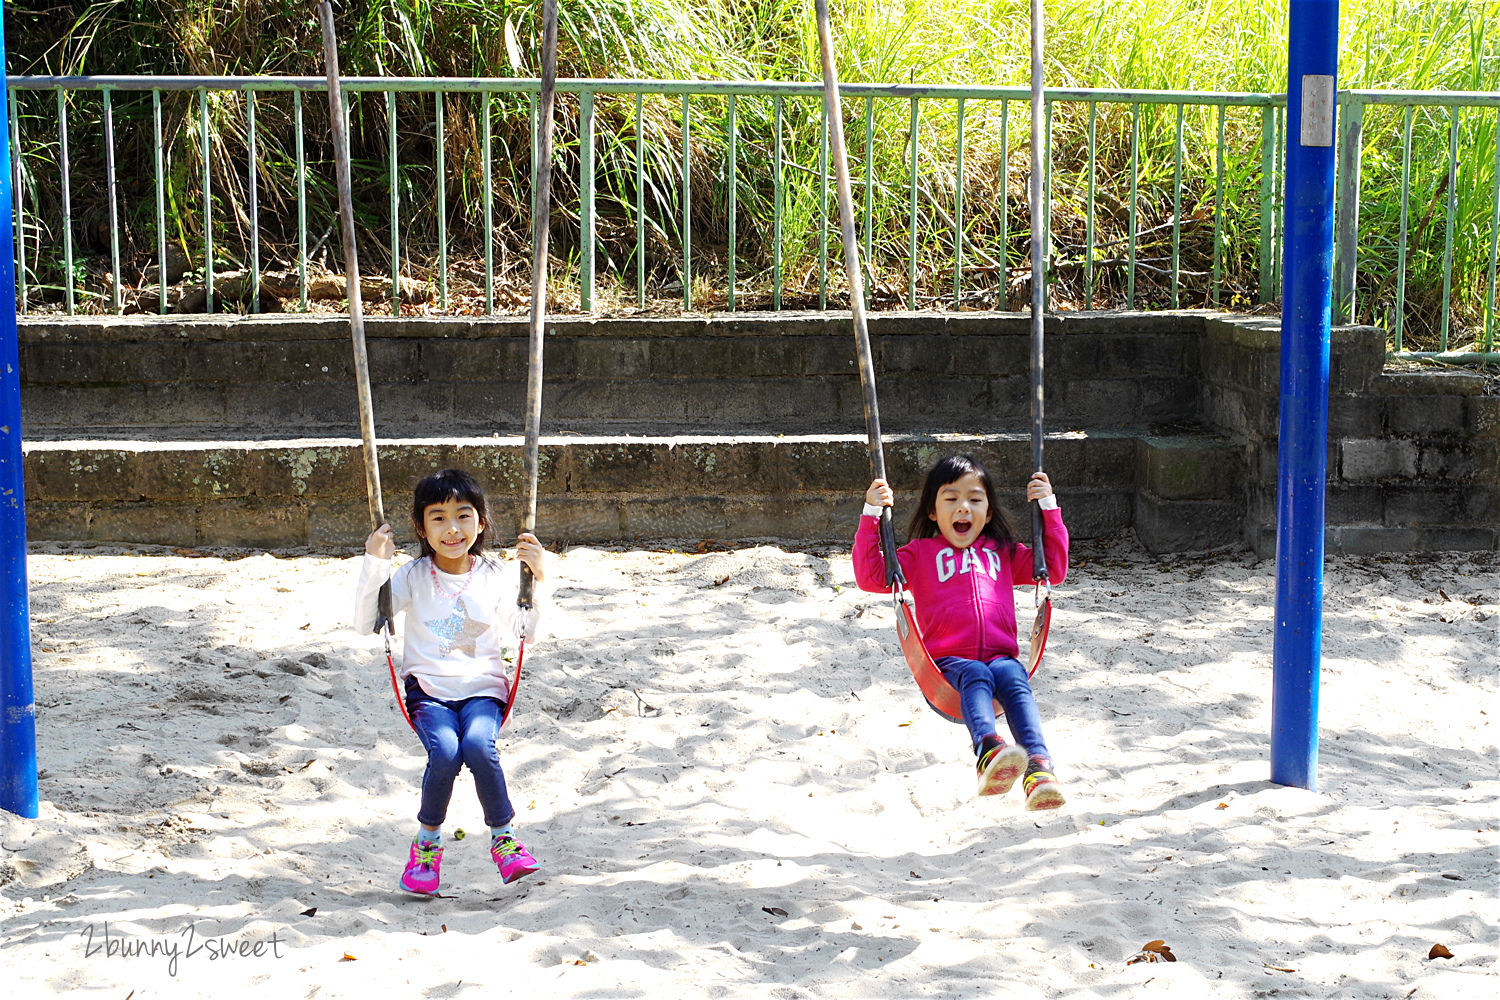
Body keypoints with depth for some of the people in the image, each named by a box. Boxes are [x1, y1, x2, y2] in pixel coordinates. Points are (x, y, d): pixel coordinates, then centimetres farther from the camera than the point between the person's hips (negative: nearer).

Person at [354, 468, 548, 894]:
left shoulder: (496, 576, 4)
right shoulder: (412, 577, 2)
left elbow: (527, 633, 1)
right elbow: (366, 623, -3)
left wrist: (537, 579, -10)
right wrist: (374, 564, -13)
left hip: (483, 688, 0)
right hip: (428, 689, 0)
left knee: (479, 746, -32)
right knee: (445, 752, -30)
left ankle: (502, 837, -11)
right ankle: (427, 841, -5)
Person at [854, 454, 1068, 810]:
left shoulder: (1003, 553, 28)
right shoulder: (921, 554, 20)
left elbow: (1054, 569, 31)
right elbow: (871, 576, 10)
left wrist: (1049, 509, 25)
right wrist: (871, 516, 3)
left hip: (1000, 656, 2)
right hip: (948, 661, -2)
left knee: (1013, 678, -33)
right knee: (976, 676, -37)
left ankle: (1038, 765, -52)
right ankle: (988, 751, -64)